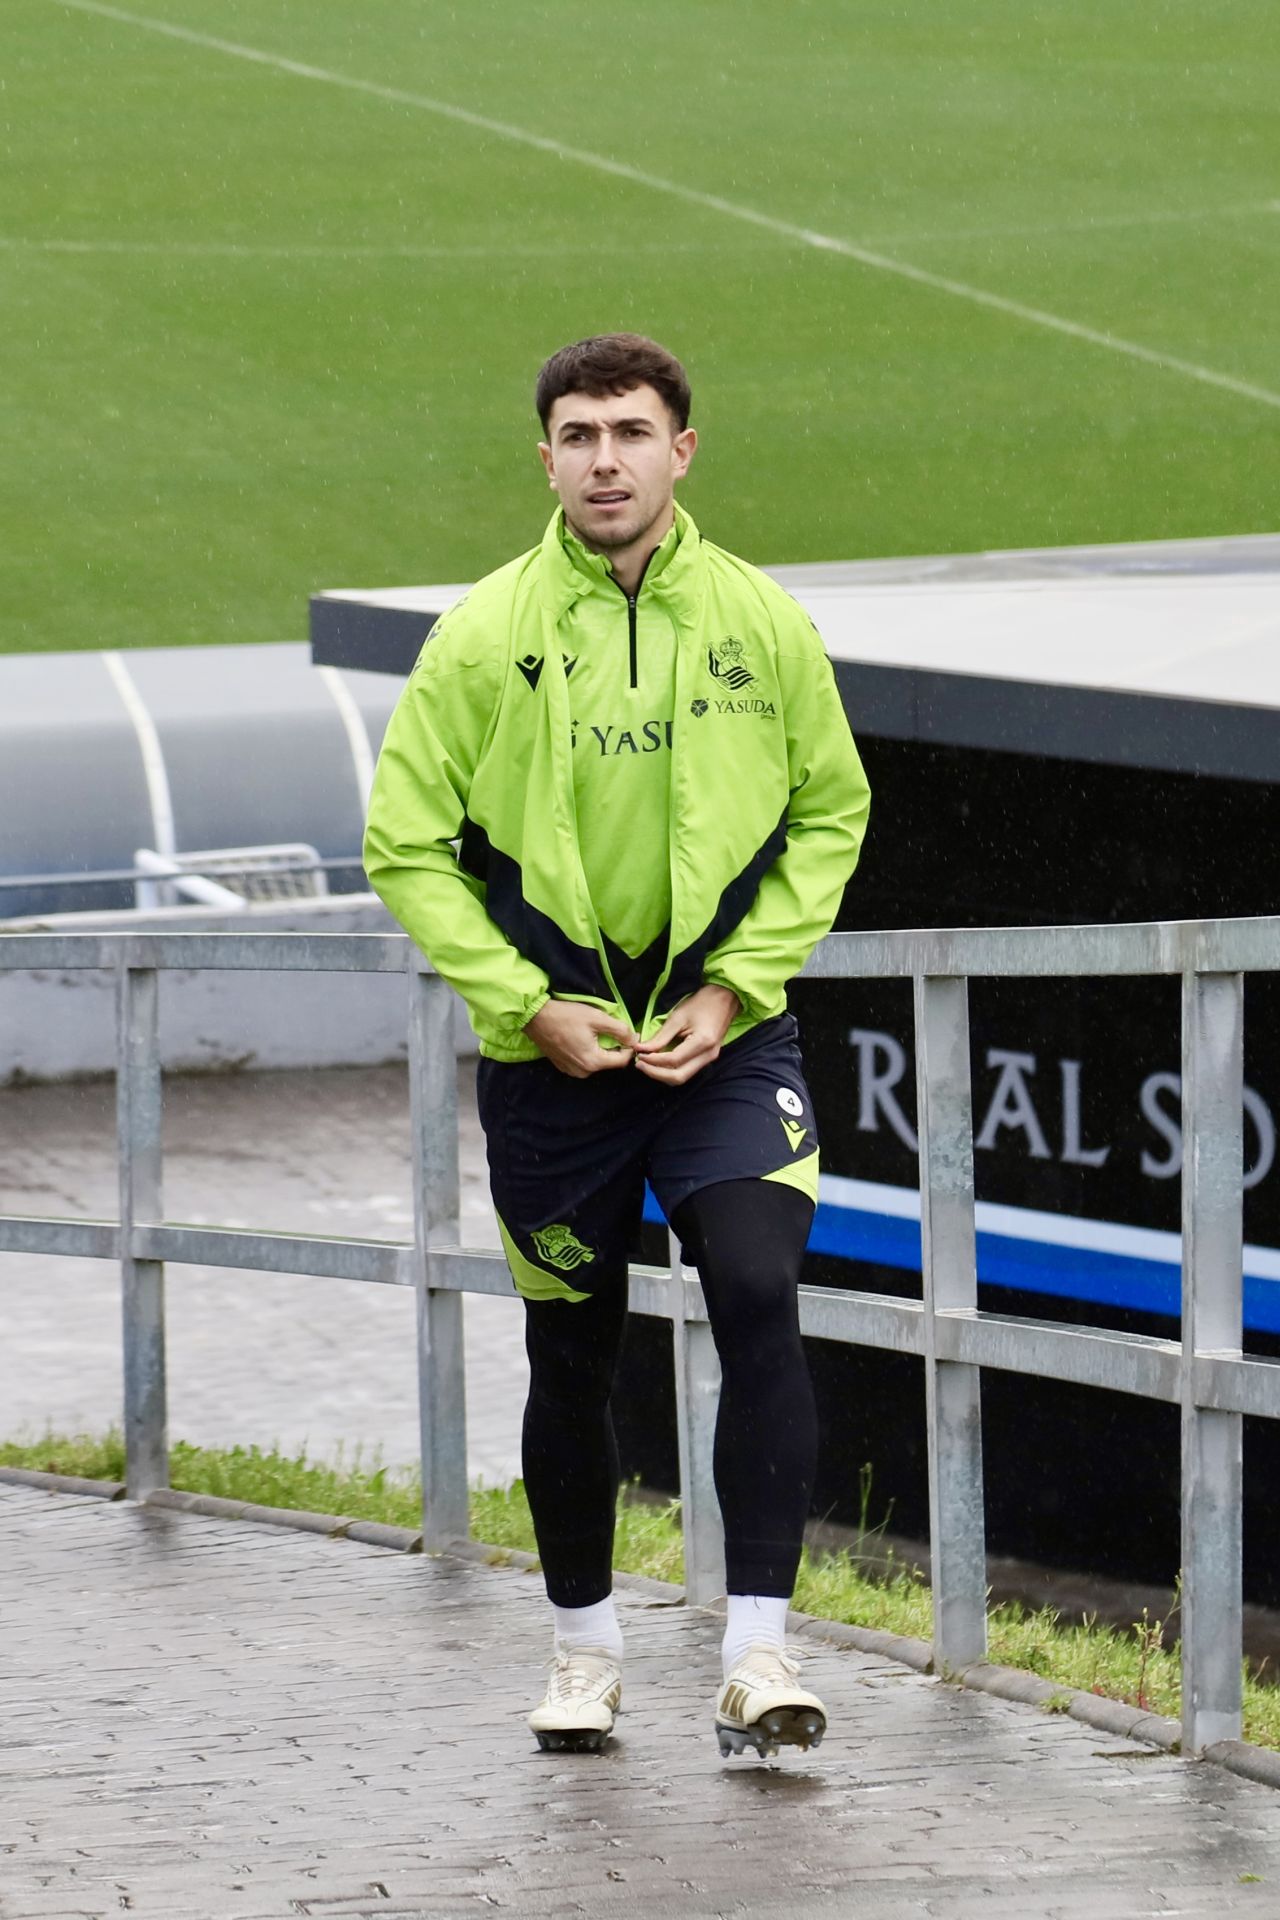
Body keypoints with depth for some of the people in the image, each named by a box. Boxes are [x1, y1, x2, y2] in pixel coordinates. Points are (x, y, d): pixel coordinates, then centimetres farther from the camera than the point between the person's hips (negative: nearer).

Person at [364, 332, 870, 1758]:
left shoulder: (762, 623, -1)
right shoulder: (486, 634, -5)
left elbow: (831, 813, 8)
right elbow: (407, 841, -1)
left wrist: (737, 986, -3)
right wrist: (527, 1005, -9)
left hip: (724, 1039, 0)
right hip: (551, 1051, 0)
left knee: (758, 1297, -18)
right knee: (571, 1358, 9)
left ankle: (758, 1647, -15)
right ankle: (584, 1644, 29)